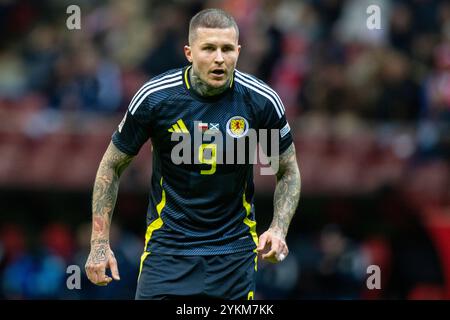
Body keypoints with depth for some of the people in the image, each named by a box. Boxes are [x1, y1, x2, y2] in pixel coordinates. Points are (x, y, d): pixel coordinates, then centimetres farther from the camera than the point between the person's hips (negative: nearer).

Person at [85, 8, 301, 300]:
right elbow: (112, 165, 2)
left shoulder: (262, 101, -8)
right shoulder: (154, 97, -11)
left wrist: (279, 229, -9)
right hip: (168, 246, -1)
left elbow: (288, 171, 7)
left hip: (235, 250, 1)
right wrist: (100, 242, -1)